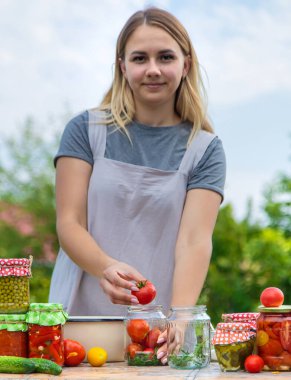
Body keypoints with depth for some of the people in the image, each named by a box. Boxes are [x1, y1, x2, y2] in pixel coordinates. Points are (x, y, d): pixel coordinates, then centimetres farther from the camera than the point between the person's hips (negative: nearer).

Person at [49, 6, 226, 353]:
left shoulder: (204, 149, 4)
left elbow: (194, 240, -7)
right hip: (80, 315, 0)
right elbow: (69, 223, -2)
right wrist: (107, 268, -23)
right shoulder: (86, 130, 4)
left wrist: (179, 318, -24)